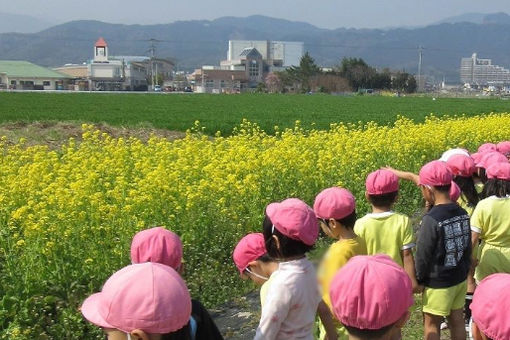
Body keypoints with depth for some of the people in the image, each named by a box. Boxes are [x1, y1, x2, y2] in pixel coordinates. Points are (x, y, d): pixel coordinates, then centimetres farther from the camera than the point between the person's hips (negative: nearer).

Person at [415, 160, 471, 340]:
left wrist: (418, 280, -3)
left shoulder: (431, 219, -25)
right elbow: (467, 247, 8)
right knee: (457, 321, 17)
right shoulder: (462, 213, -3)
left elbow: (423, 256, -18)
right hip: (460, 279, 7)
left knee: (432, 325, 9)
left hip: (438, 284, -7)